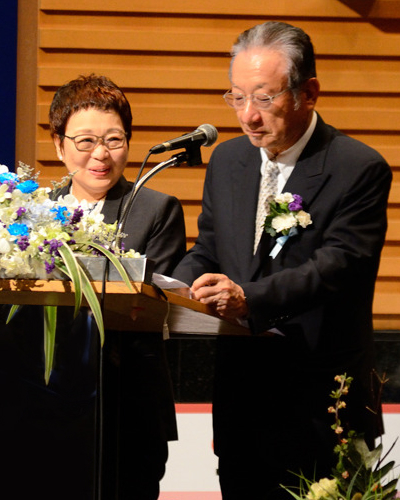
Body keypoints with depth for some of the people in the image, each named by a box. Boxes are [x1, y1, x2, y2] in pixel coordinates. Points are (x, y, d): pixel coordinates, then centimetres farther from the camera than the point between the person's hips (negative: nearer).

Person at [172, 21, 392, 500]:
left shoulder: (360, 169, -9)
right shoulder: (227, 160, 11)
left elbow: (336, 266, -21)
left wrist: (249, 299, -36)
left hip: (321, 406, -6)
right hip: (241, 397, 6)